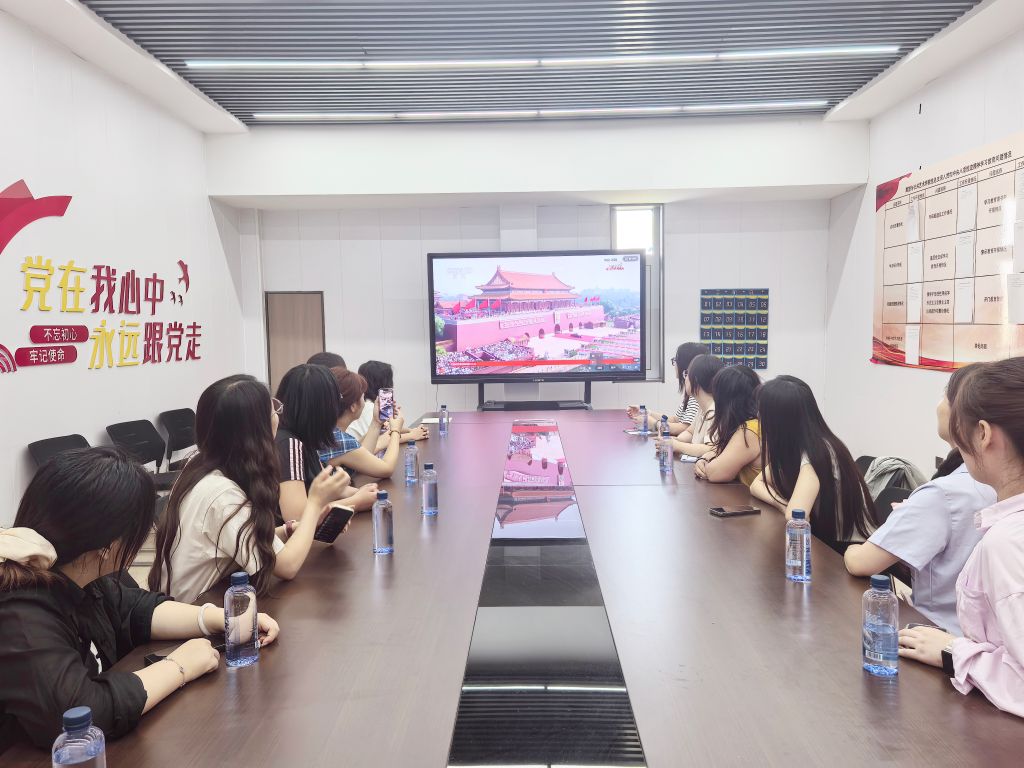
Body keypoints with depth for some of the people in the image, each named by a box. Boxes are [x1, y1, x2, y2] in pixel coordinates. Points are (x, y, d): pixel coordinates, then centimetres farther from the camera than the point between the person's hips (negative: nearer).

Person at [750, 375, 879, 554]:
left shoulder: (817, 454, -26)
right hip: (826, 540, 7)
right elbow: (757, 484, 4)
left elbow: (794, 519, -35)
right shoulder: (793, 446, -2)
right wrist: (784, 504, -13)